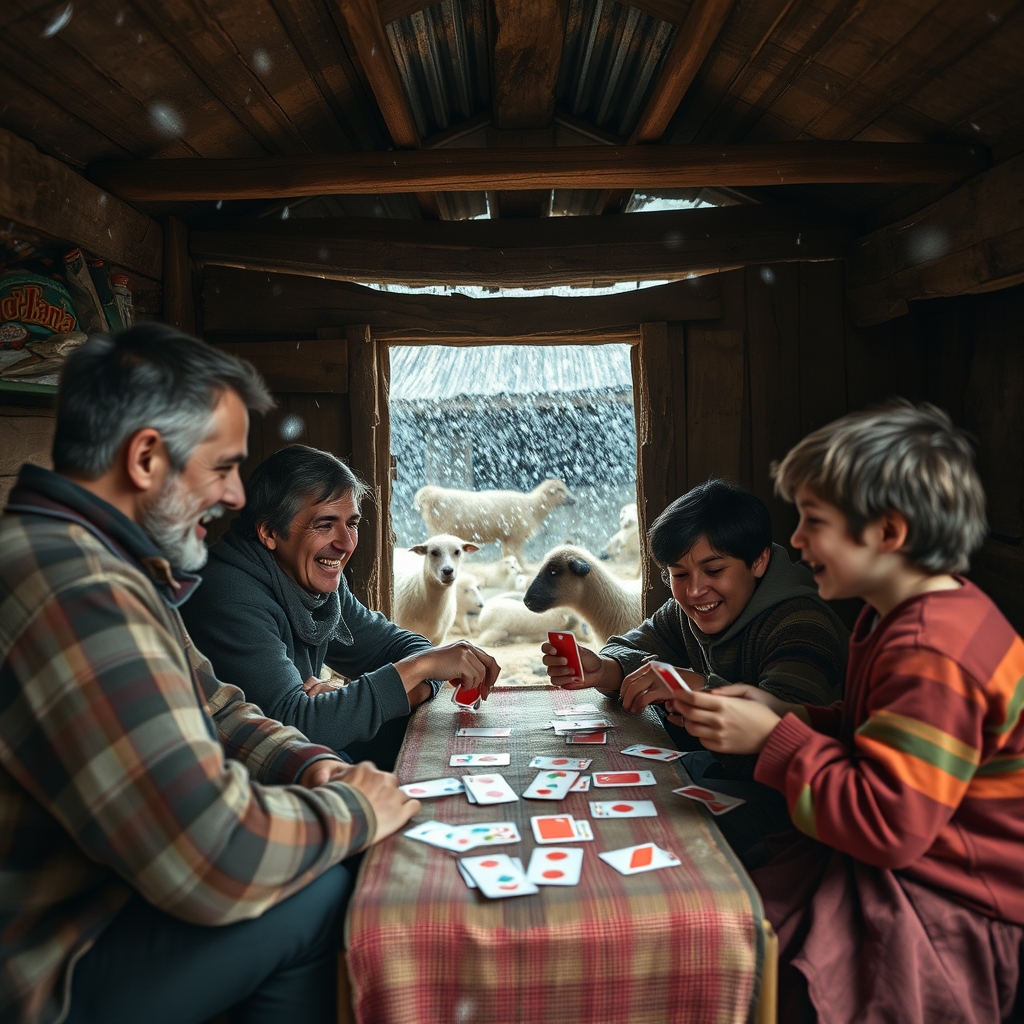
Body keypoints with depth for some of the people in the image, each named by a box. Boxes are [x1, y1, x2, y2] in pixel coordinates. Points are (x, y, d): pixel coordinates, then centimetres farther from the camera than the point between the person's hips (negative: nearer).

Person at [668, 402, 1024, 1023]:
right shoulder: (902, 619, 6)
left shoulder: (930, 656, -28)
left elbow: (885, 826, -28)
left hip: (947, 921, -9)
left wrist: (773, 738, -20)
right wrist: (782, 713, -1)